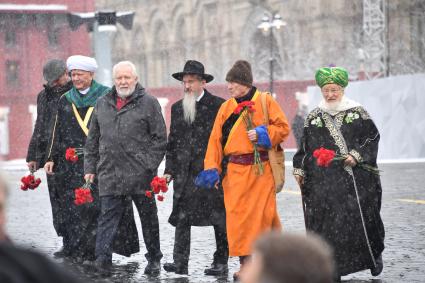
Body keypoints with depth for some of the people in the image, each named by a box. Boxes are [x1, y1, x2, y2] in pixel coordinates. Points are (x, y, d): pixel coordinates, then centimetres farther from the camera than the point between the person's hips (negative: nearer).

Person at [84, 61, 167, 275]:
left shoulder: (149, 103, 0)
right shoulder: (102, 105, 13)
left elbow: (160, 138, -2)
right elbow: (92, 141, 18)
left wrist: (149, 165, -10)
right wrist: (90, 167, 11)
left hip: (140, 175, -3)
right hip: (110, 175, 3)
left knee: (148, 218, 9)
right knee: (107, 219, -2)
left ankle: (154, 260, 23)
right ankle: (102, 261, -3)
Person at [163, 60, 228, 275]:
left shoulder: (218, 105, -2)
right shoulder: (177, 108, 14)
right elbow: (172, 142, 16)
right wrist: (169, 170, 9)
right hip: (184, 172, 4)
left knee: (219, 218, 3)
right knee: (181, 217, -3)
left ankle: (221, 262, 10)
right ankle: (180, 262, -5)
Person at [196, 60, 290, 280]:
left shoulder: (266, 102, 1)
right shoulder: (226, 108, 11)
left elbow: (283, 128, 0)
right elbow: (216, 139, 7)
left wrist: (262, 134, -16)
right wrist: (212, 169, -1)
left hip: (261, 169, -3)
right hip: (235, 170, 3)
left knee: (262, 213, -2)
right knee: (238, 216, -2)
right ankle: (245, 264, 4)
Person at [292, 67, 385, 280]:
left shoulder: (358, 112, 5)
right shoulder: (313, 117, 12)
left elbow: (372, 137, 3)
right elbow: (305, 146, 16)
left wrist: (357, 155, -10)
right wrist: (300, 169, 10)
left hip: (356, 179, -1)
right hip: (324, 181, 1)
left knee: (362, 217, 1)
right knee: (326, 221, -4)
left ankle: (374, 255, 25)